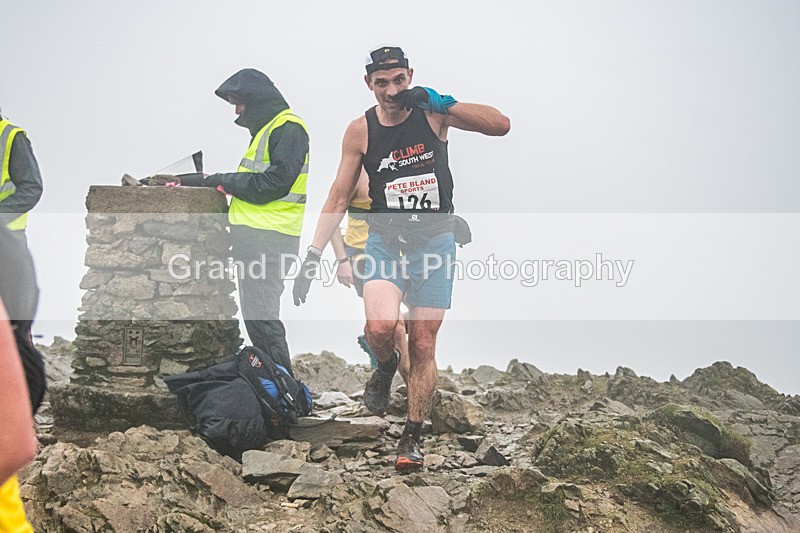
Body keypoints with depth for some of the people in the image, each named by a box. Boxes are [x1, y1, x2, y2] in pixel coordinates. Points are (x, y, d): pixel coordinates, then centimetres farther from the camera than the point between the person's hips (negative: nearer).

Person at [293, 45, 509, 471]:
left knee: (423, 346, 1)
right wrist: (313, 256, -4)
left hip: (435, 242, 0)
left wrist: (443, 103, -24)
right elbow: (338, 199, 1)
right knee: (381, 326, -24)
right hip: (385, 240, 0)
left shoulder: (432, 112, -6)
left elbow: (501, 125, -15)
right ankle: (385, 368, 11)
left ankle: (412, 437, 15)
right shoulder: (361, 130, -4)